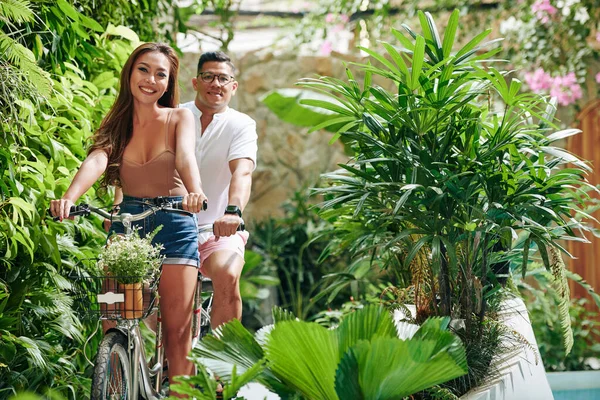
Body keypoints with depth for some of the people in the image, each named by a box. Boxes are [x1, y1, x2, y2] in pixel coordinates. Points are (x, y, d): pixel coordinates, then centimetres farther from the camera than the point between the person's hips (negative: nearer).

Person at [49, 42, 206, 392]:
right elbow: (97, 160, -14)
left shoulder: (180, 118, 0)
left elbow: (186, 156, -20)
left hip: (174, 222, -2)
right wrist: (69, 198, -35)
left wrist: (195, 192, -43)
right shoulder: (116, 124, 5)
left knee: (177, 331, -5)